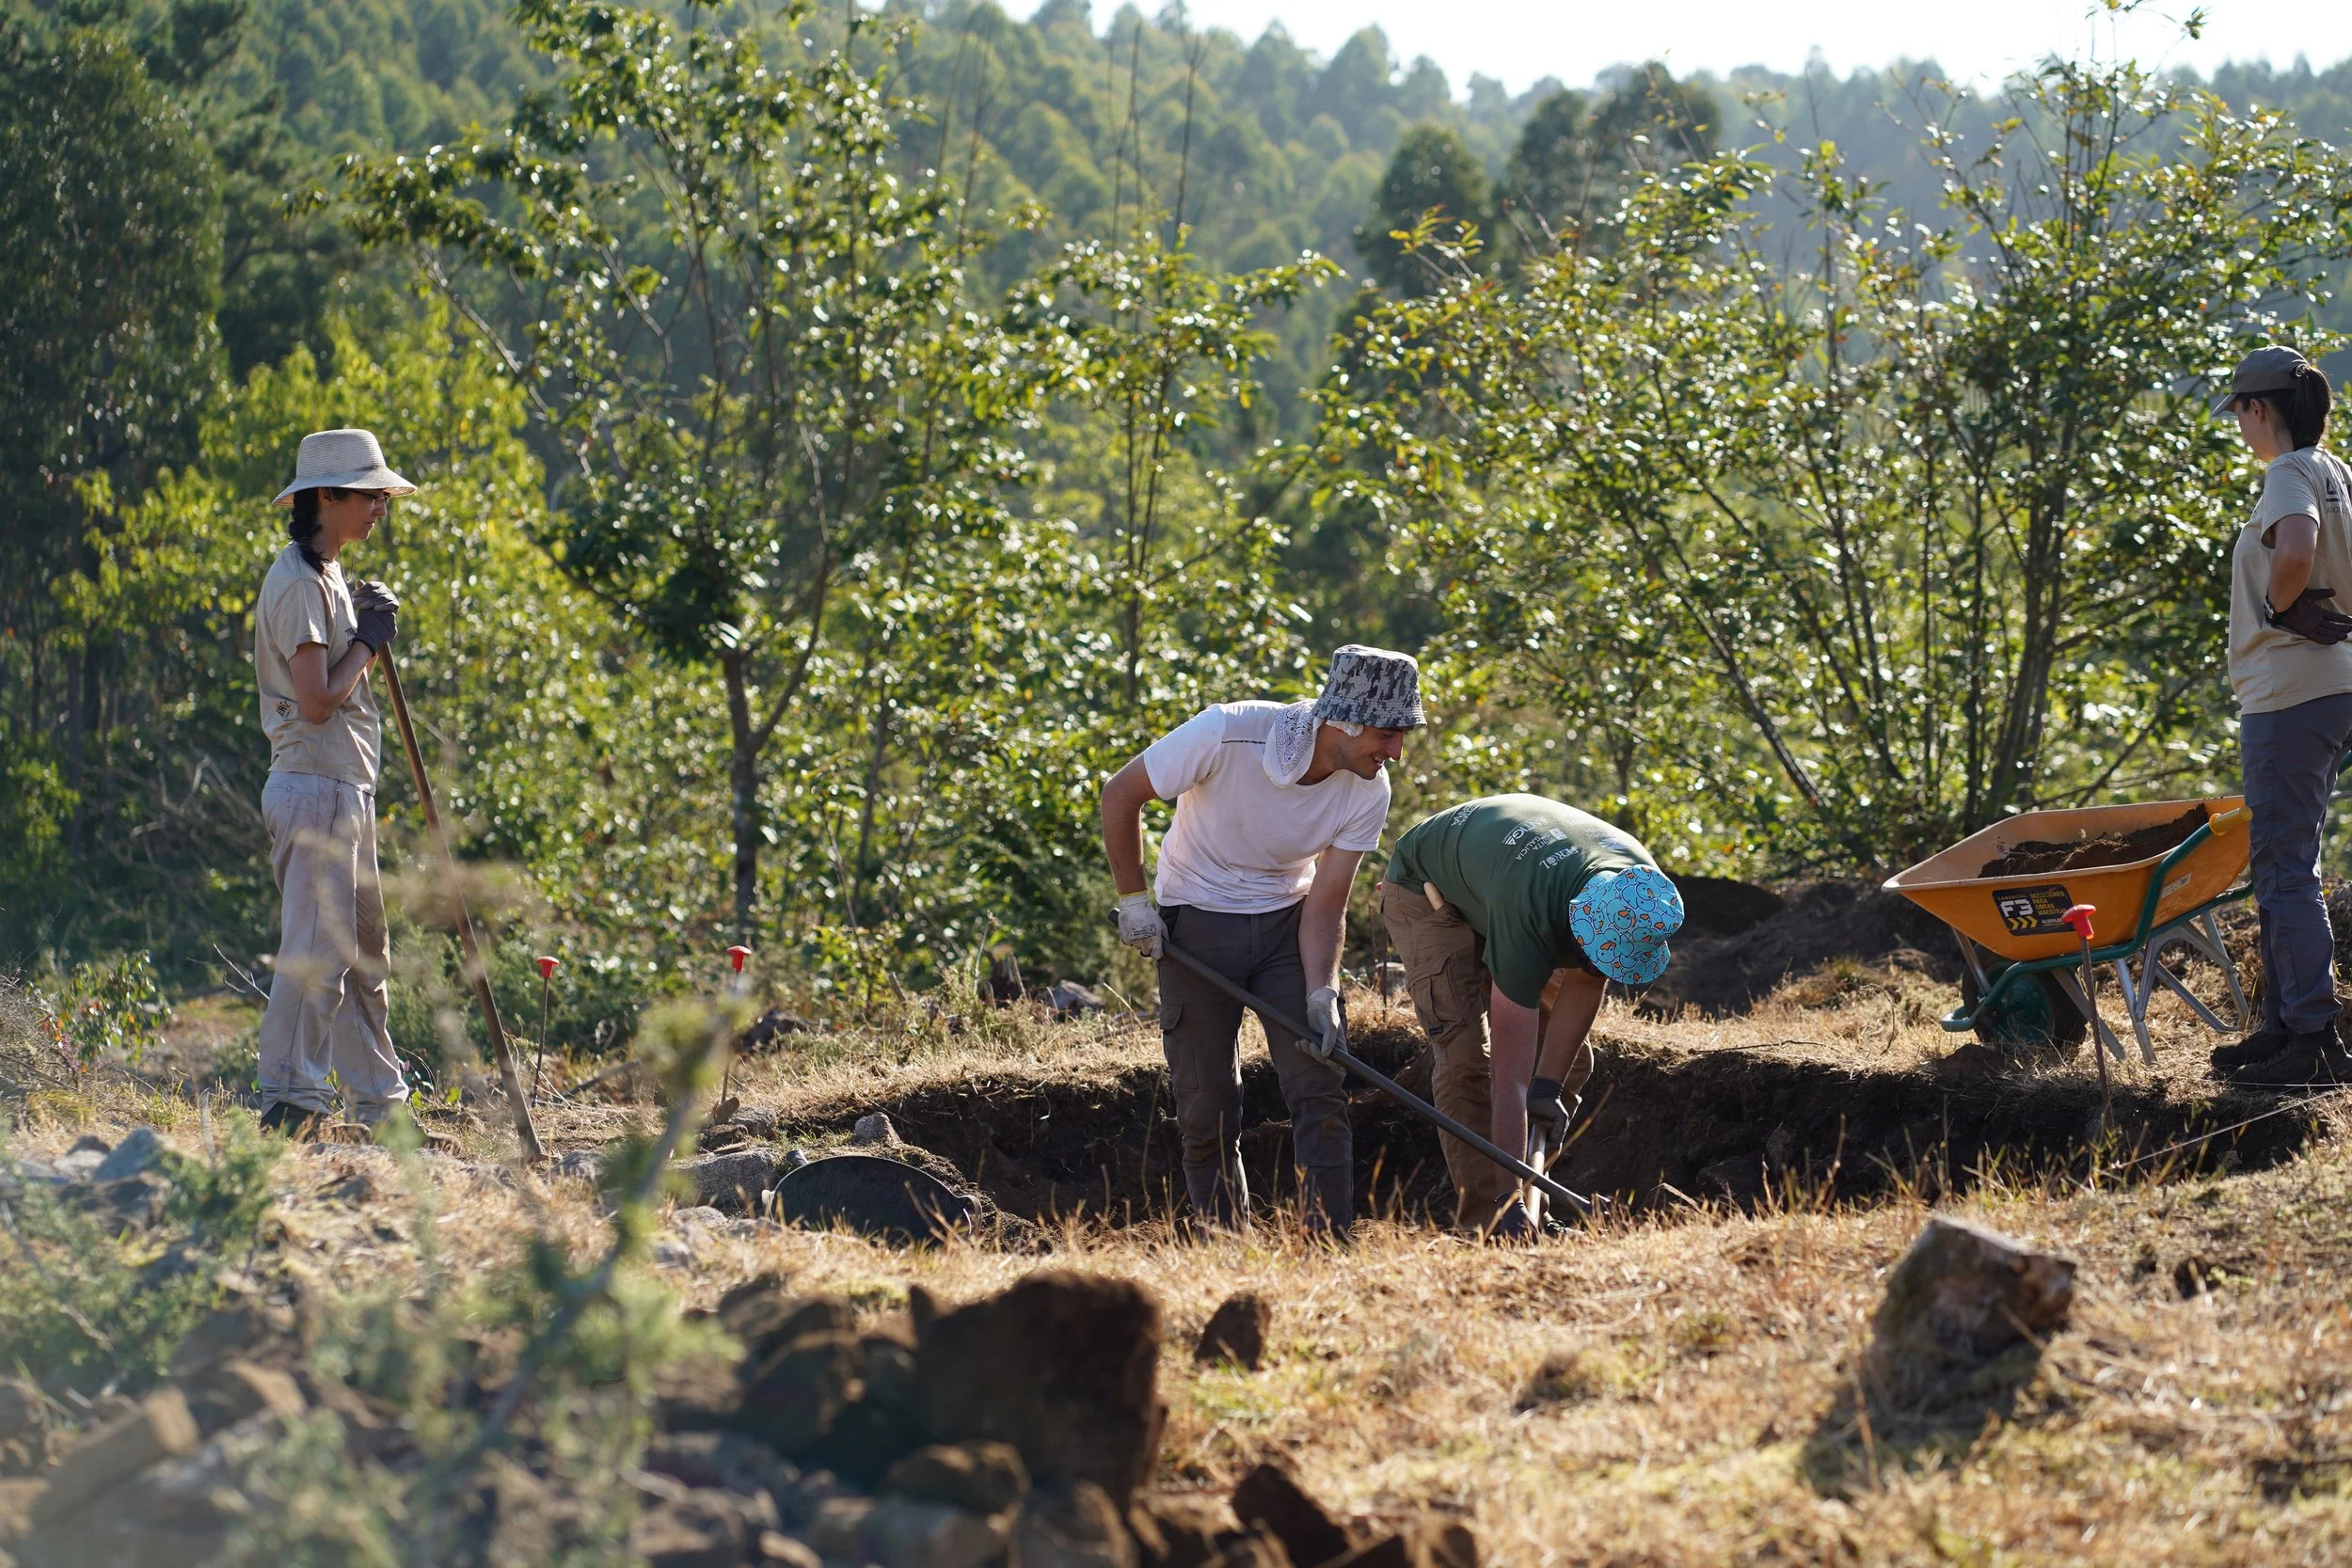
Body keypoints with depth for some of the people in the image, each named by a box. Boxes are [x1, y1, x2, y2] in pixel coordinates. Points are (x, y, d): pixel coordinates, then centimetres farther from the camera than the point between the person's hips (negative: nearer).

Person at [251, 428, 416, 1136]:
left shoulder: (327, 576, 17)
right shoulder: (299, 582, -15)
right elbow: (317, 702, -21)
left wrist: (370, 624, 7)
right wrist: (367, 640, -9)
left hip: (345, 789, 11)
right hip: (316, 789, -11)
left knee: (363, 955, 14)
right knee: (316, 952, -9)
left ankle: (380, 1104, 20)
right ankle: (291, 1103, -6)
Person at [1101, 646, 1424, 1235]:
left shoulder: (1368, 790, -15)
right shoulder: (1228, 734, -28)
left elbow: (1325, 904, -9)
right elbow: (1121, 794, -13)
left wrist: (1321, 994, -22)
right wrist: (1132, 899, -9)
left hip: (1286, 922, 3)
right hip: (1197, 926, -3)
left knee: (1320, 1092, -8)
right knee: (1208, 1109, -1)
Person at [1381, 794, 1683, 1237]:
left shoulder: (1640, 883, -30)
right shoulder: (1527, 918, -46)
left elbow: (1587, 983, -13)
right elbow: (1510, 1077, -45)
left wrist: (1548, 1086, -20)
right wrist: (1508, 1200, -46)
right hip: (1426, 889, -6)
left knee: (1570, 1056, -1)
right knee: (1465, 1058, -20)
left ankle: (1533, 1210, 6)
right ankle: (1483, 1220, -16)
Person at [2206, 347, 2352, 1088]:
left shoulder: (2291, 476, -14)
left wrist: (2279, 607, -16)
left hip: (2290, 691, -10)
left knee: (2285, 866, -8)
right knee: (2280, 865, 16)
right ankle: (2284, 1026, 21)